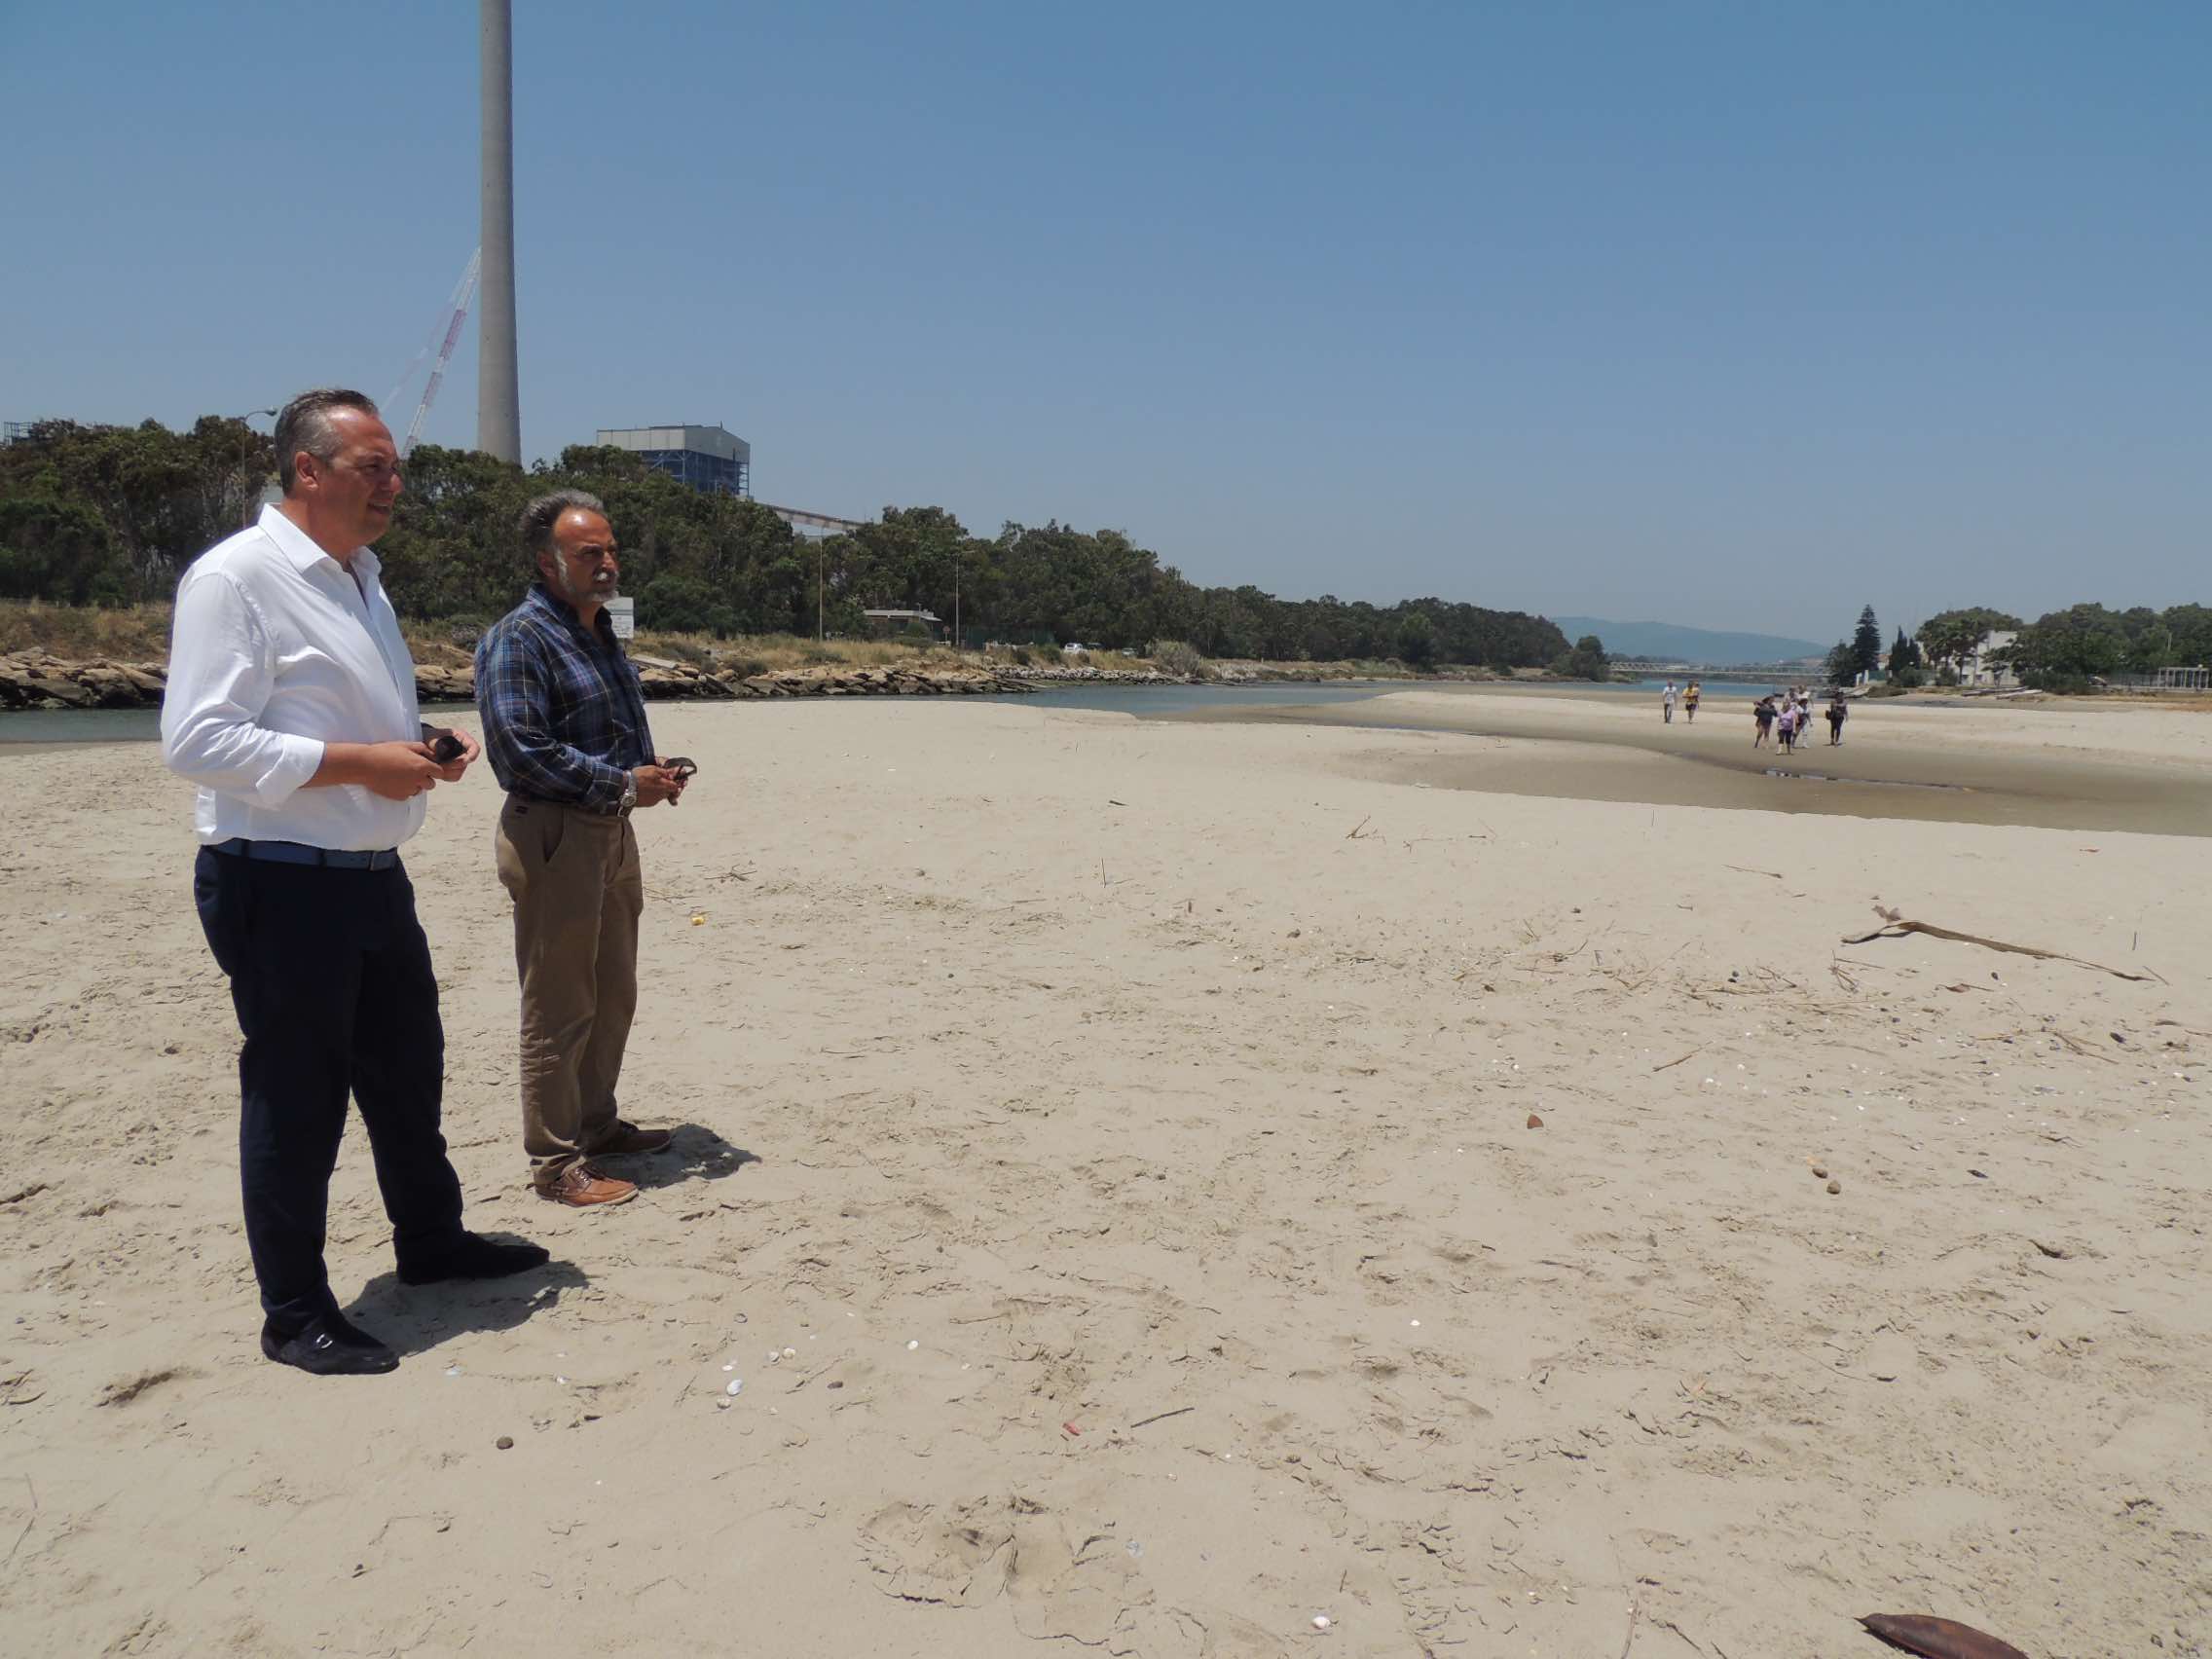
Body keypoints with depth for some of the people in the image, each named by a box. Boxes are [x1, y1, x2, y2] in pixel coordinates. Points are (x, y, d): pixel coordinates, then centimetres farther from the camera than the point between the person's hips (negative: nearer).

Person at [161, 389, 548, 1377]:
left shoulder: (359, 581, 15)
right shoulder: (235, 576, -13)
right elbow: (196, 742, -21)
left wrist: (422, 746, 6)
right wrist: (359, 763, -22)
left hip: (372, 876, 9)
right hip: (280, 884, -9)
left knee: (407, 1071, 20)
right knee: (296, 1099, 2)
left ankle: (431, 1242, 39)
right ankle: (295, 1315, 18)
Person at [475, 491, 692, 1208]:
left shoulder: (600, 632, 16)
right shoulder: (518, 638, -13)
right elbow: (522, 751, -21)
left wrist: (654, 770, 7)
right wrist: (622, 784, -19)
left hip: (611, 832, 10)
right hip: (554, 836, -9)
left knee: (613, 993, 18)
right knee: (559, 1009, -2)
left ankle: (597, 1124, 33)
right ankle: (555, 1162, 8)